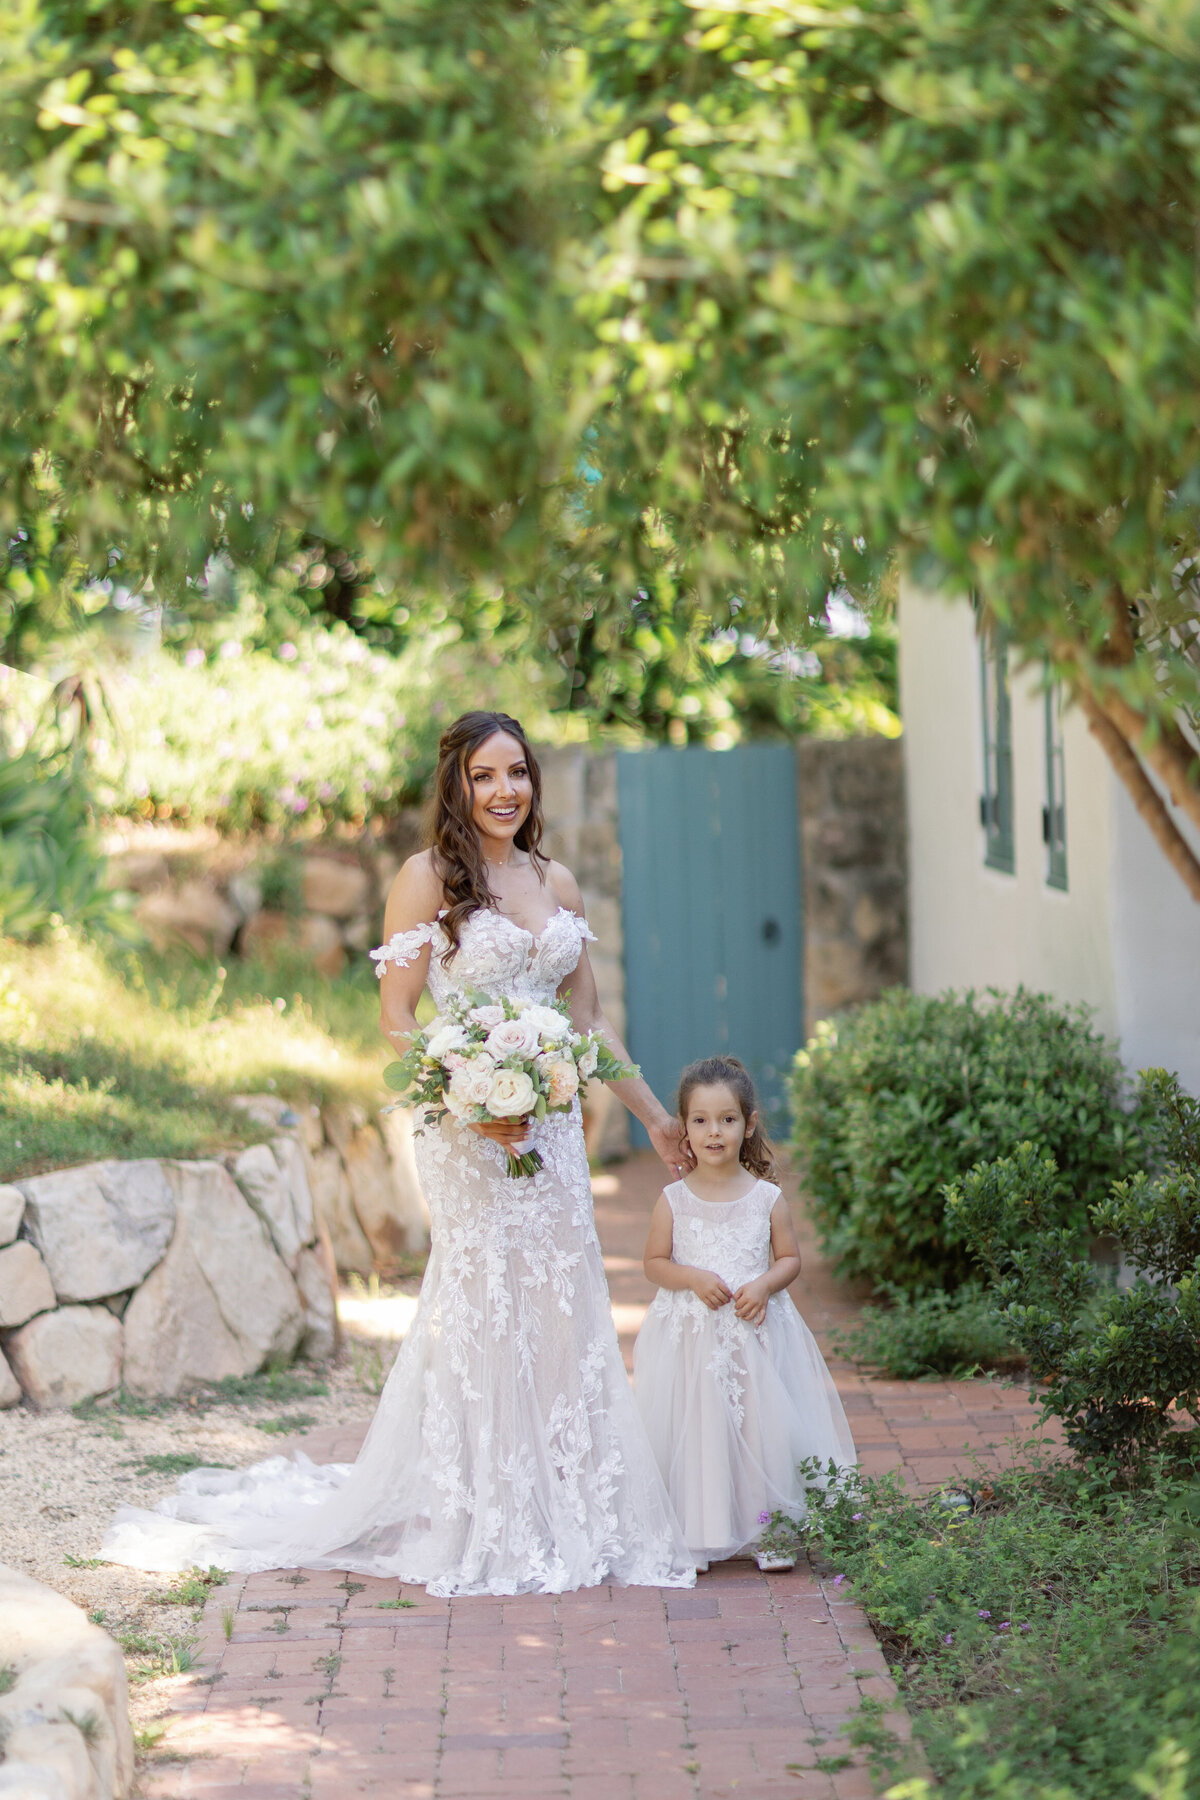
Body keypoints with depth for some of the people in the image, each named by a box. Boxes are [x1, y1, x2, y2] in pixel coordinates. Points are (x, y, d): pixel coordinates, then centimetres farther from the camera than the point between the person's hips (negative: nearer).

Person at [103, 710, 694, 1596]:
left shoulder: (558, 882, 12)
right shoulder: (428, 877, -5)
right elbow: (398, 1016, -8)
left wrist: (655, 1115, 19)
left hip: (552, 1124, 6)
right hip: (470, 1130, -5)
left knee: (562, 1311, 6)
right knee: (482, 1311, -3)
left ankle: (568, 1515, 16)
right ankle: (486, 1529, 6)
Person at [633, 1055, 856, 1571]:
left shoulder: (767, 1198, 0)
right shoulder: (673, 1200, -1)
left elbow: (790, 1258, 8)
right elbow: (655, 1263, 4)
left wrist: (765, 1285, -12)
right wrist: (693, 1278, -14)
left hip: (756, 1333, 1)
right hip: (690, 1334, 0)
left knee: (765, 1426, -1)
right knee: (694, 1430, -1)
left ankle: (770, 1531, 11)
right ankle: (694, 1535, 9)